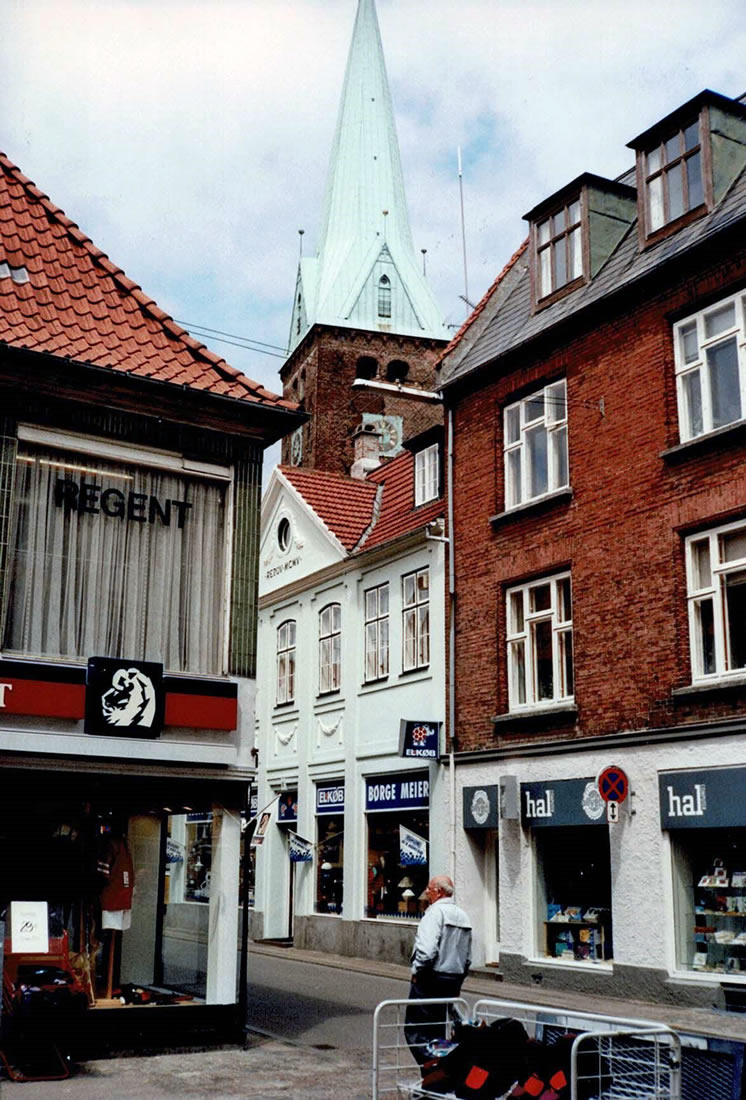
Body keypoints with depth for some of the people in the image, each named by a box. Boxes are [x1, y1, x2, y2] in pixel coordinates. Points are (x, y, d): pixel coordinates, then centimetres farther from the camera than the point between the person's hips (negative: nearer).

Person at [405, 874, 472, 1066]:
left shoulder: (436, 912, -13)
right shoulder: (463, 916, 14)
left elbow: (427, 949, -24)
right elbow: (468, 958, 18)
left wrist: (416, 971, -11)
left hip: (431, 978, -8)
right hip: (453, 981, 8)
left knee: (415, 1028, -3)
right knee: (438, 1030, 17)